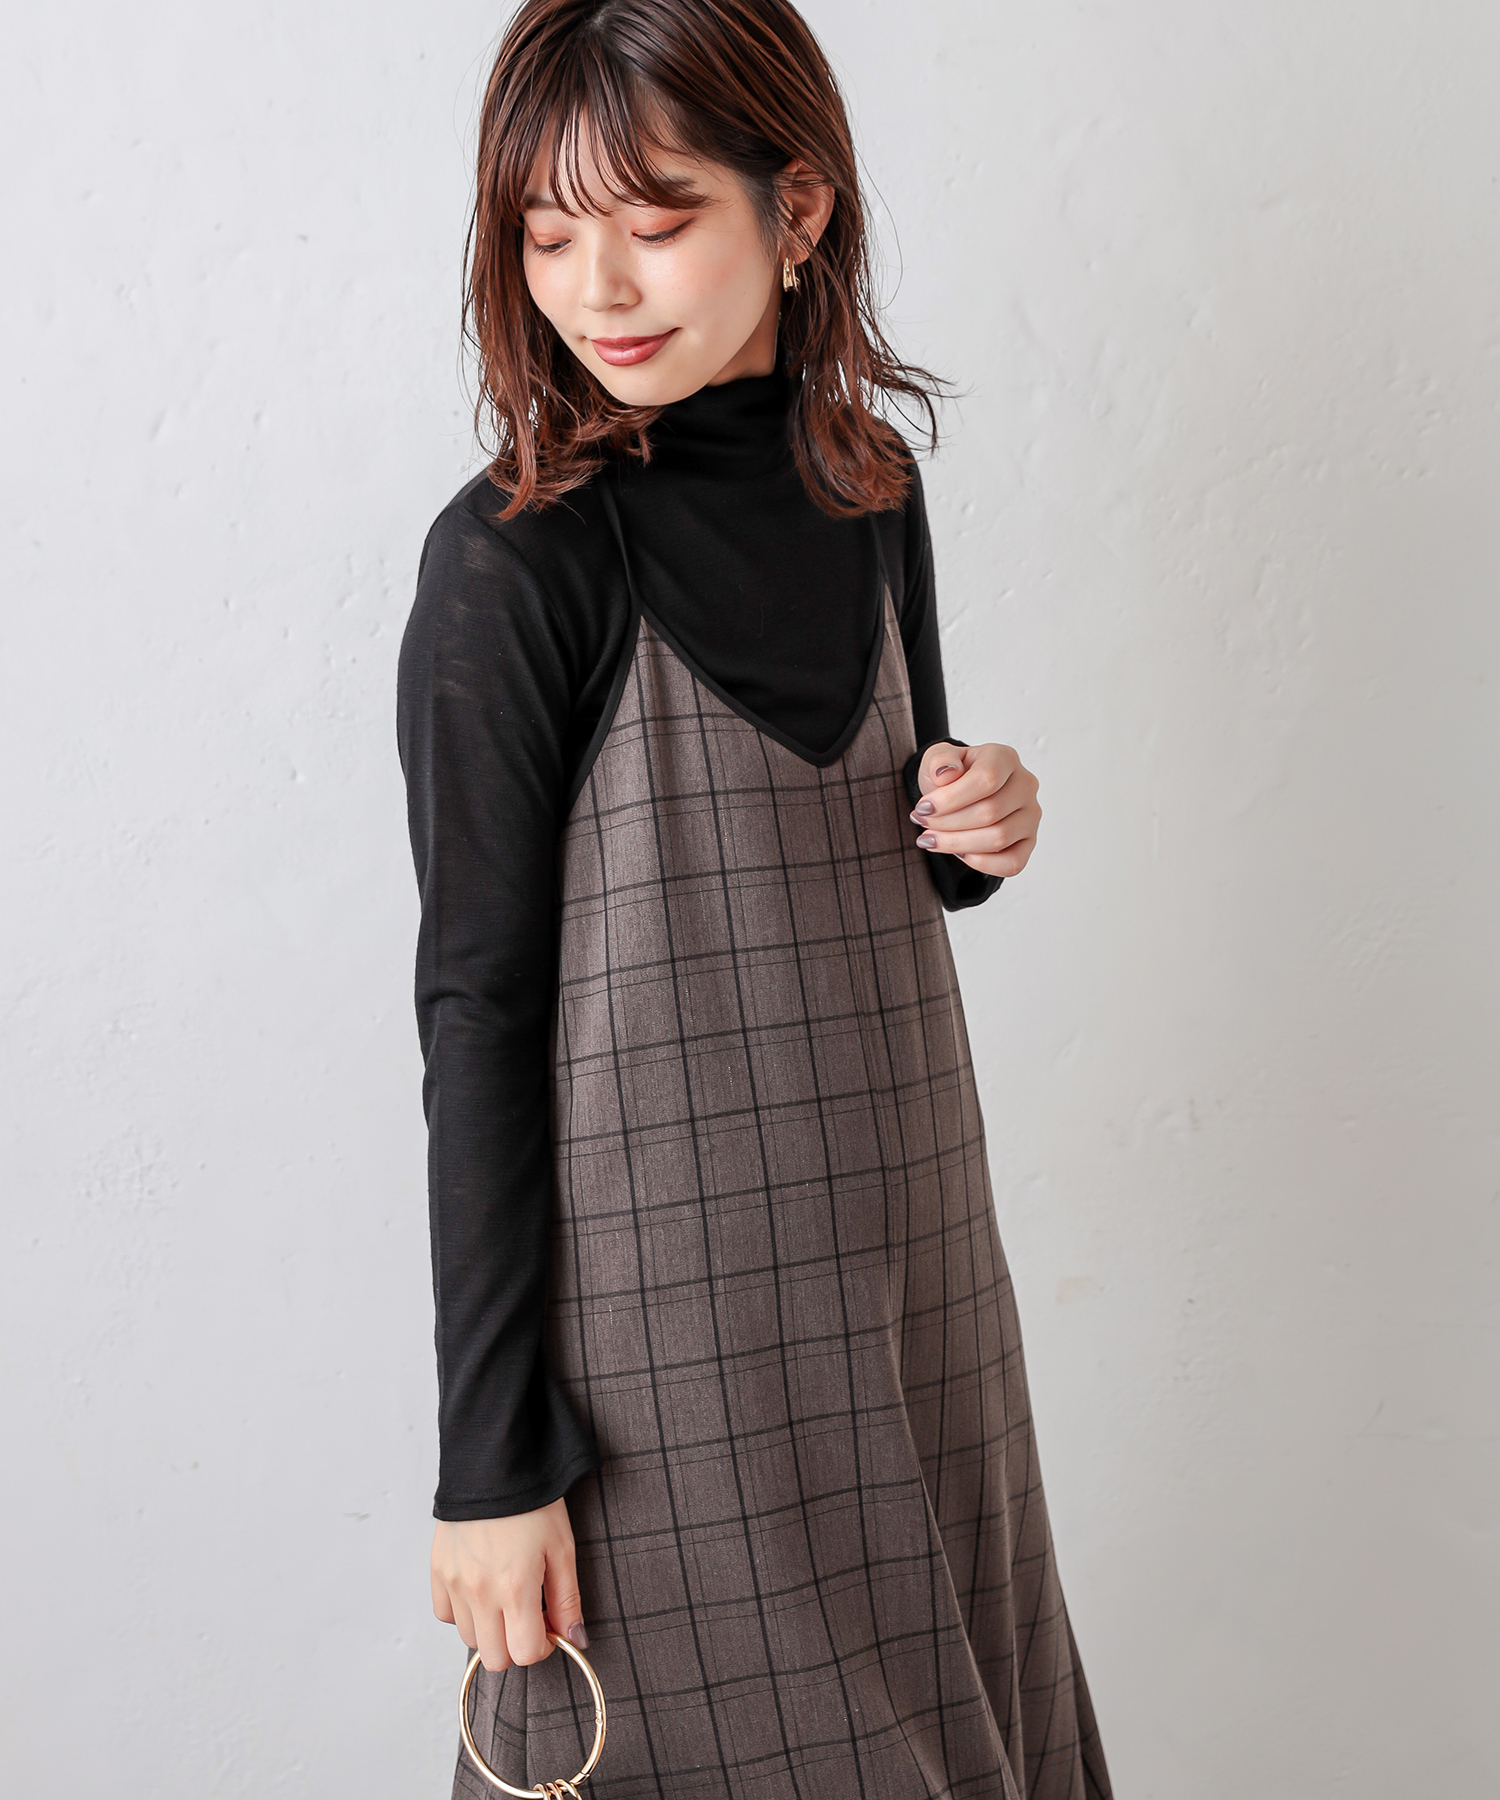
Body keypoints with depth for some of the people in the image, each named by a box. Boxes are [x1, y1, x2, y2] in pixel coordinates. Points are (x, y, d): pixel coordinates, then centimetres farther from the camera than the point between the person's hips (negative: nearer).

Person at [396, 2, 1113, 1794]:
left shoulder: (871, 491, 3)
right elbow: (476, 1007, -14)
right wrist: (493, 1457, -13)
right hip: (663, 1293, -6)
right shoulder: (512, 562, -15)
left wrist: (974, 833, -7)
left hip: (902, 1250, 6)